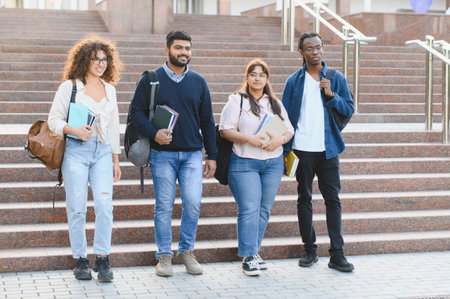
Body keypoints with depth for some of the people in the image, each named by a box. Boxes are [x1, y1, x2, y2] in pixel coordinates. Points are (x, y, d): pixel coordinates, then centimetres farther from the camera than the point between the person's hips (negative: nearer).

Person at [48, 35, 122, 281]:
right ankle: (80, 260, 10)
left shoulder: (110, 90, 16)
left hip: (102, 152, 3)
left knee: (104, 204, -11)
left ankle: (102, 259, -3)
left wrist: (116, 160, 18)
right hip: (76, 150, -3)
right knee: (77, 207, -2)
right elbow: (54, 120, 3)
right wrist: (74, 130, -15)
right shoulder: (69, 87, 4)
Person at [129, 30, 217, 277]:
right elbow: (136, 111, 1)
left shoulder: (198, 82, 11)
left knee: (193, 203, -6)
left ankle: (186, 251, 13)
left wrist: (211, 155, 9)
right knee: (164, 206, 1)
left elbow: (207, 121, 13)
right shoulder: (151, 79, 3)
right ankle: (164, 255, 13)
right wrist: (153, 133, -16)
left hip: (192, 154, 2)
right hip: (162, 154, -2)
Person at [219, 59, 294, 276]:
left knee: (264, 209, 6)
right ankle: (248, 257, -6)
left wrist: (280, 139, -8)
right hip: (244, 163, -5)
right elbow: (226, 130, -6)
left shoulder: (276, 103, 16)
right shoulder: (237, 101, 2)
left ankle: (254, 251, 17)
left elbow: (289, 129, 14)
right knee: (249, 209, -11)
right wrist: (249, 138, -19)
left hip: (273, 163, 5)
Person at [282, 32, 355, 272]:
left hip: (328, 149, 0)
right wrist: (285, 151, 0)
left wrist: (331, 95, -12)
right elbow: (285, 117, 6)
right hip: (302, 149, 0)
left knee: (333, 199, -1)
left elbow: (349, 110, 5)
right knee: (304, 199, 6)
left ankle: (337, 254, 3)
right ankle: (310, 250, 17)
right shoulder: (294, 81, 6)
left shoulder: (336, 78, 7)